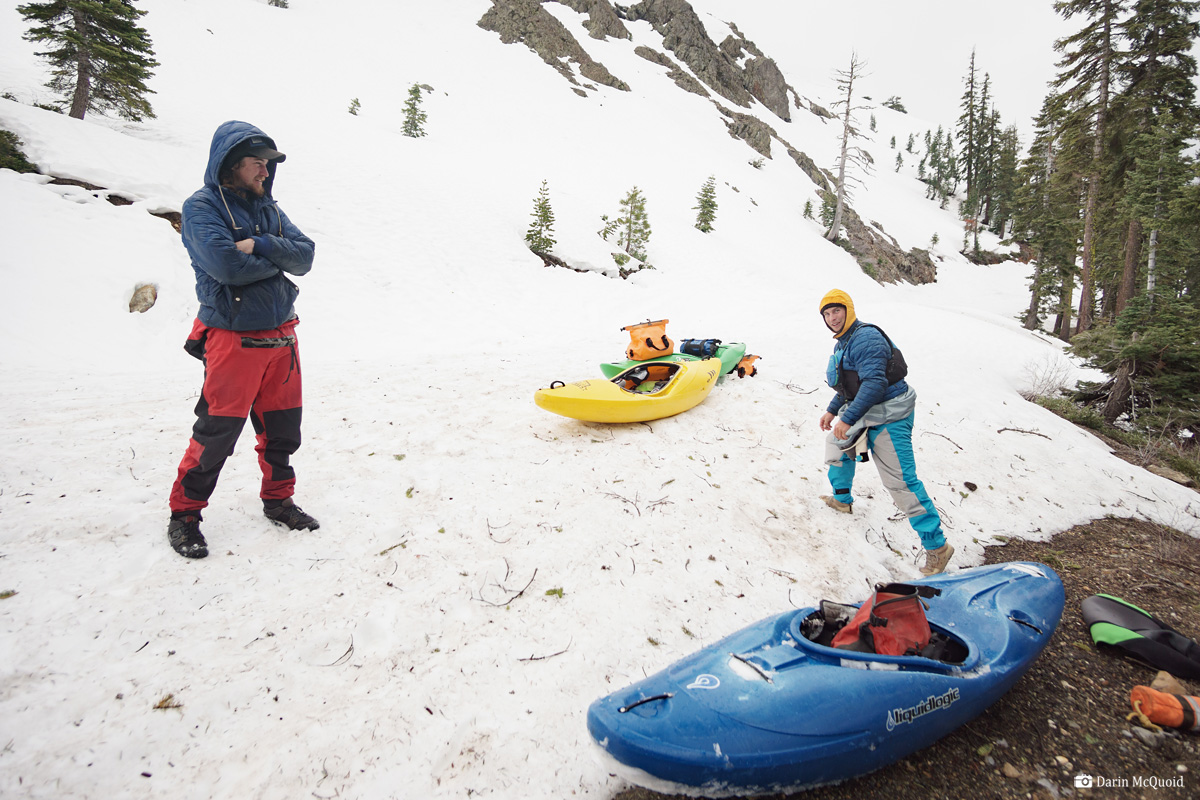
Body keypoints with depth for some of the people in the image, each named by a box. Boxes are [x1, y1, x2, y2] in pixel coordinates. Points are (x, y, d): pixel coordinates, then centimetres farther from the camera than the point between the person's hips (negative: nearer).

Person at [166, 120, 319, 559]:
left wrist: (260, 246, -16)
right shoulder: (202, 207, -6)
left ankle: (278, 499, 30)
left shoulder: (268, 207, 14)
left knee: (282, 428, 13)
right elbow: (226, 264, -21)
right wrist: (278, 259, -6)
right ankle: (184, 513, 16)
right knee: (217, 432, -2)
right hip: (233, 338, -6)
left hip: (281, 337, 6)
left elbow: (305, 254, 0)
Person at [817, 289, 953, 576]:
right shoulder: (843, 342, 14)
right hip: (864, 413, 11)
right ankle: (842, 499, 46)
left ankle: (937, 545, -4)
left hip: (889, 417, -11)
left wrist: (847, 419, -29)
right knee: (836, 444, 27)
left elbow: (874, 383, -28)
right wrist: (832, 410, 22)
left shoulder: (865, 338, -20)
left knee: (902, 481, -12)